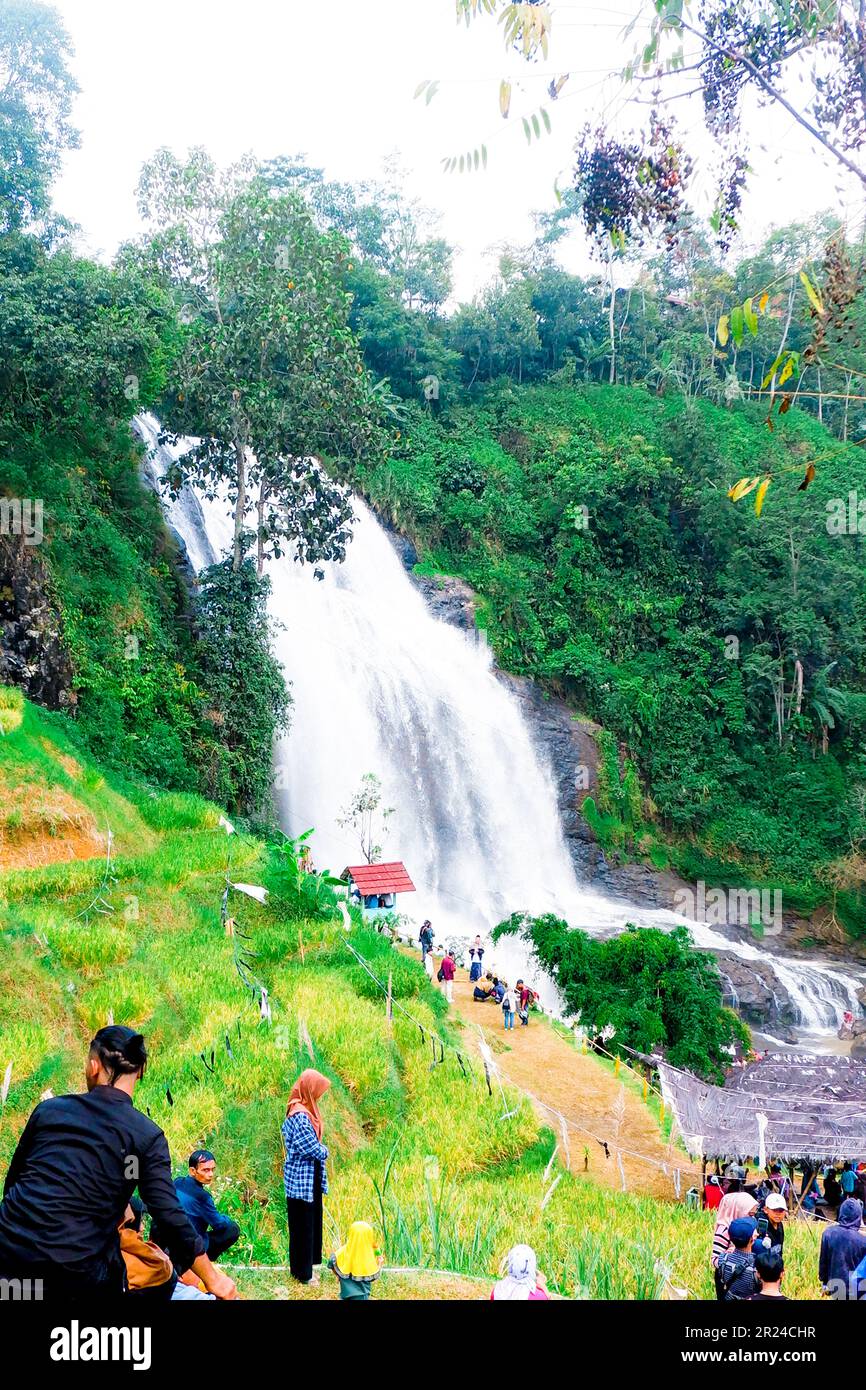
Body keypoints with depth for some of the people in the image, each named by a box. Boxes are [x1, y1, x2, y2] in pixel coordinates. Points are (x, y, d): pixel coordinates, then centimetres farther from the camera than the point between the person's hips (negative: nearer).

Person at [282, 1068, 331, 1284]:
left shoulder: (303, 1111, 8)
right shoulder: (300, 1115, -24)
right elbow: (313, 1148, -24)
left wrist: (319, 1150, -1)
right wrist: (324, 1151, -4)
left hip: (308, 1179, 10)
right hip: (303, 1180, -10)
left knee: (309, 1224, 18)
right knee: (303, 1226, 2)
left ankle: (302, 1266, 29)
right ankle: (303, 1273, 12)